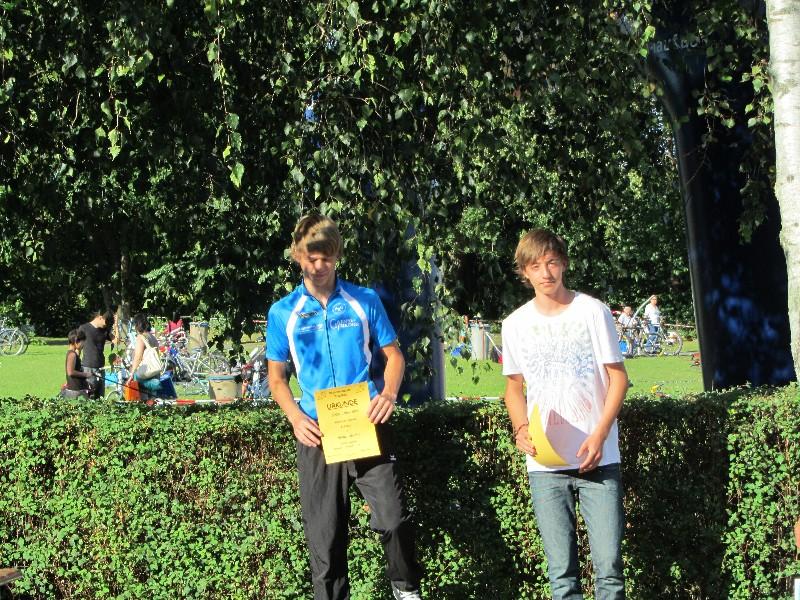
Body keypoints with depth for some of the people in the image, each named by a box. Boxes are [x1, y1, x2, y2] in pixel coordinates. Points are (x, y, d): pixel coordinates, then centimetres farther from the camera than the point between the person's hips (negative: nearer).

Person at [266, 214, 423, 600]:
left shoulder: (364, 301, 5)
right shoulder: (282, 313, 5)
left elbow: (393, 354, 10)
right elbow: (276, 376, 11)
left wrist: (388, 394, -9)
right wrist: (295, 417, -7)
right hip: (317, 432, 1)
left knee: (393, 516, -11)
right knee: (324, 533, 3)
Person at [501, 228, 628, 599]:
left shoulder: (592, 311, -1)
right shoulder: (515, 323, 7)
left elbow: (618, 377, 1)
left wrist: (599, 435, -10)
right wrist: (521, 427, -1)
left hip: (598, 458, -2)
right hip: (545, 462, 2)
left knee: (609, 565, -5)